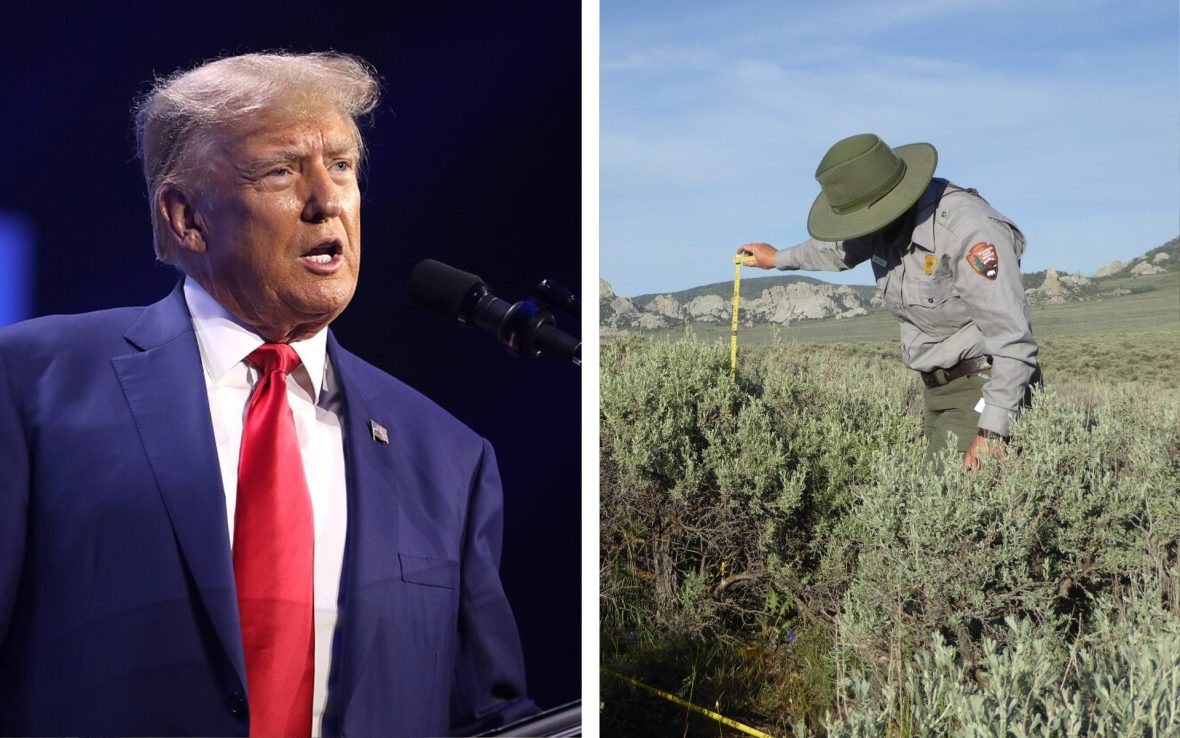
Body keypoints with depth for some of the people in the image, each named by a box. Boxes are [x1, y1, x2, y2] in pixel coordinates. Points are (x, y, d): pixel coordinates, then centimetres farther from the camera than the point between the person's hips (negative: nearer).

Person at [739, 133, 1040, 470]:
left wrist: (992, 431, -28)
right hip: (939, 390, 8)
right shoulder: (888, 220, 3)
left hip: (984, 387, -8)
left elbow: (1012, 336, -24)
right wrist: (778, 258, 44)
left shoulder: (969, 229, -22)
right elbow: (843, 246, 28)